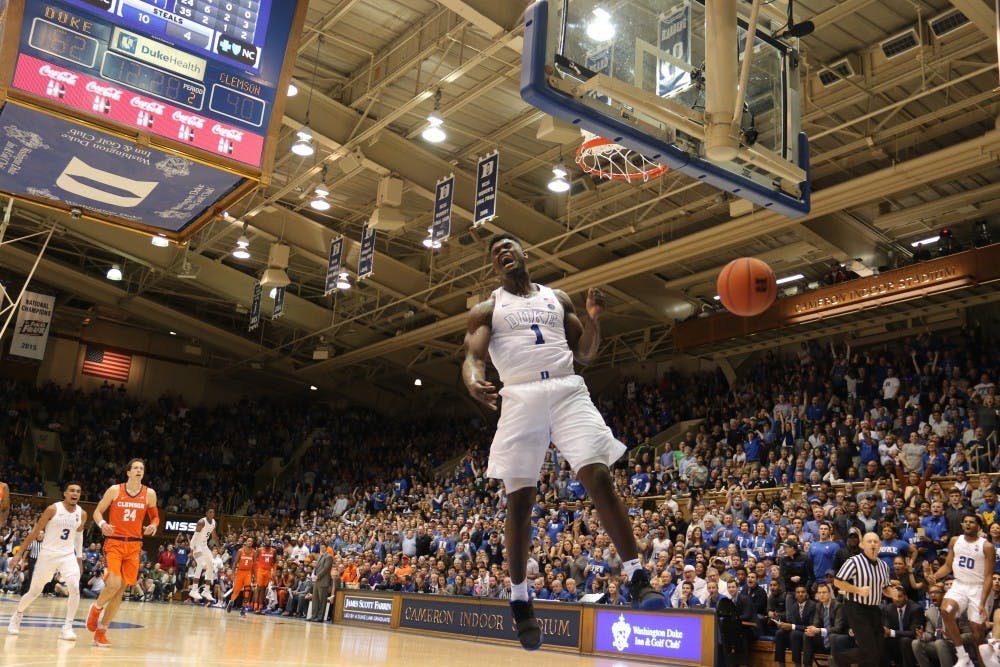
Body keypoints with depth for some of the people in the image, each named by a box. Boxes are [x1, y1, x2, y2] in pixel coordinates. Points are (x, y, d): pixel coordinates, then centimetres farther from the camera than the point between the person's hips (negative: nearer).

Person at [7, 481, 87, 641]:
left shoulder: (82, 514, -2)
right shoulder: (53, 509, -13)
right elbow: (35, 532, -6)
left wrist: (79, 557, 15)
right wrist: (20, 553, -5)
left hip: (68, 555, 2)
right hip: (48, 554, -2)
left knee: (74, 589, -18)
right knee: (35, 591, 12)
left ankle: (67, 627, -10)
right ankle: (17, 616, 41)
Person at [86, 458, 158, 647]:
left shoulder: (149, 494, 4)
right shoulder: (114, 490, -2)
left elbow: (155, 516, 15)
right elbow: (98, 511, 5)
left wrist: (153, 525, -7)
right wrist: (102, 524, -16)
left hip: (134, 546, 3)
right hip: (114, 542, -3)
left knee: (121, 590, 4)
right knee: (114, 583, -20)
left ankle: (101, 631, 17)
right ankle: (97, 607, 13)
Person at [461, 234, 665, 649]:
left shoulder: (558, 299, 20)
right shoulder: (486, 309, 14)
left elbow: (585, 354, 18)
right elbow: (472, 356, -1)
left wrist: (593, 319, -1)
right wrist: (475, 382, -25)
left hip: (568, 392, 1)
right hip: (521, 398, -1)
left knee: (599, 477, -15)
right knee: (519, 499, -1)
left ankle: (637, 577, -11)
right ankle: (520, 600, 11)